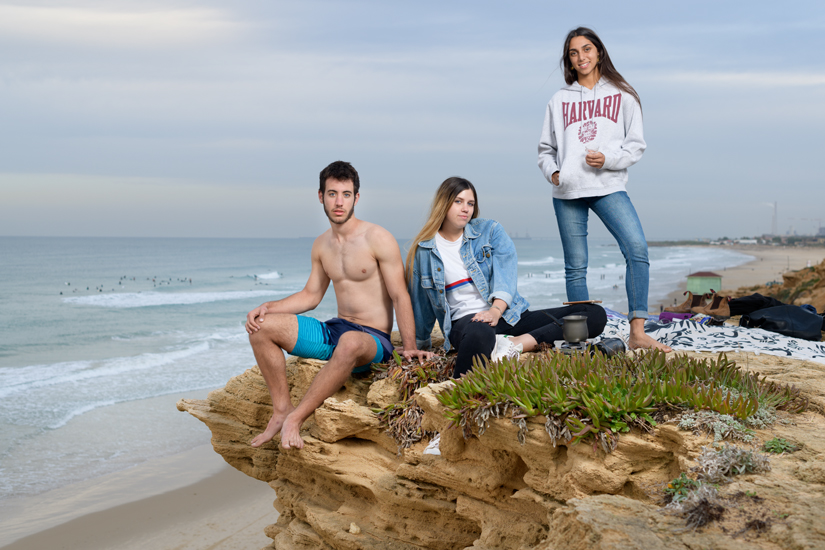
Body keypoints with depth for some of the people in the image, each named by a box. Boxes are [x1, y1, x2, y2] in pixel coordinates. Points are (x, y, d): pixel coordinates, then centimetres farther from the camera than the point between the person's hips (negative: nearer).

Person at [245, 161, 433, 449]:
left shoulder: (378, 238, -10)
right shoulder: (321, 245, 9)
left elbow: (400, 296, -10)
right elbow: (311, 295, 17)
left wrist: (409, 347, -18)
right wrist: (268, 307, 1)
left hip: (373, 339, -6)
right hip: (333, 330, 7)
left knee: (350, 342, -43)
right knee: (261, 326, -8)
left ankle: (295, 418, -31)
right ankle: (282, 408, -10)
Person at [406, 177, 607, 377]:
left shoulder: (490, 231, 9)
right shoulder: (423, 250, 8)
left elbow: (507, 273, -5)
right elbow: (420, 305, 18)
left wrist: (495, 310, -23)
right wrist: (419, 345, 23)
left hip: (507, 314, 4)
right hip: (465, 320, -4)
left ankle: (515, 343, -29)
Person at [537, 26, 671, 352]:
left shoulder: (622, 95, 10)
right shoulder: (560, 100, 16)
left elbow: (636, 145, 6)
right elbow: (545, 148, 20)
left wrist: (609, 158, -11)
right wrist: (552, 171, 0)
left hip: (609, 187, -2)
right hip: (567, 192, 2)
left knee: (637, 248, -21)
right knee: (575, 266, 2)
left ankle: (637, 333, -21)